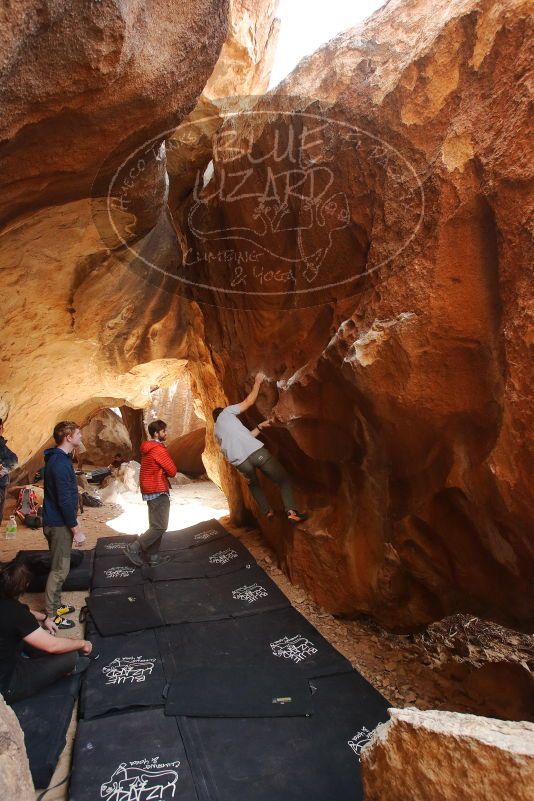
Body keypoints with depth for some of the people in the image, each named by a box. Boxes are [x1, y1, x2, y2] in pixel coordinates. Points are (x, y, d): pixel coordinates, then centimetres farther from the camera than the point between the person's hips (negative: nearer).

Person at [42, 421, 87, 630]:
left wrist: (72, 524, 22)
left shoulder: (57, 458, 9)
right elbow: (65, 500, -25)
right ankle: (51, 616, 10)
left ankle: (56, 605, 32)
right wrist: (76, 529, -20)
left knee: (58, 567, 19)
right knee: (59, 570, 0)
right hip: (59, 524, -10)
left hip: (55, 521, 10)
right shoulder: (61, 463, -23)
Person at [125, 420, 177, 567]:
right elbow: (172, 471, -16)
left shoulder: (147, 448, 12)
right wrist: (166, 472, 4)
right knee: (160, 527, -5)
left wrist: (163, 473, 0)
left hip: (150, 490, 10)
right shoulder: (159, 449, -18)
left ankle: (153, 557, 18)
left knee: (155, 525, 14)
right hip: (158, 492, -10)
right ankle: (134, 548, -3)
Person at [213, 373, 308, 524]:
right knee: (283, 479, 8)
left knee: (254, 485, 32)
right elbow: (249, 401, 13)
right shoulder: (225, 413, 17)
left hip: (240, 462, 5)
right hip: (256, 451, -4)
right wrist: (258, 382, 24)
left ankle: (267, 512, 17)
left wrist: (260, 427, 34)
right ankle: (291, 512, -9)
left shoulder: (217, 432, 30)